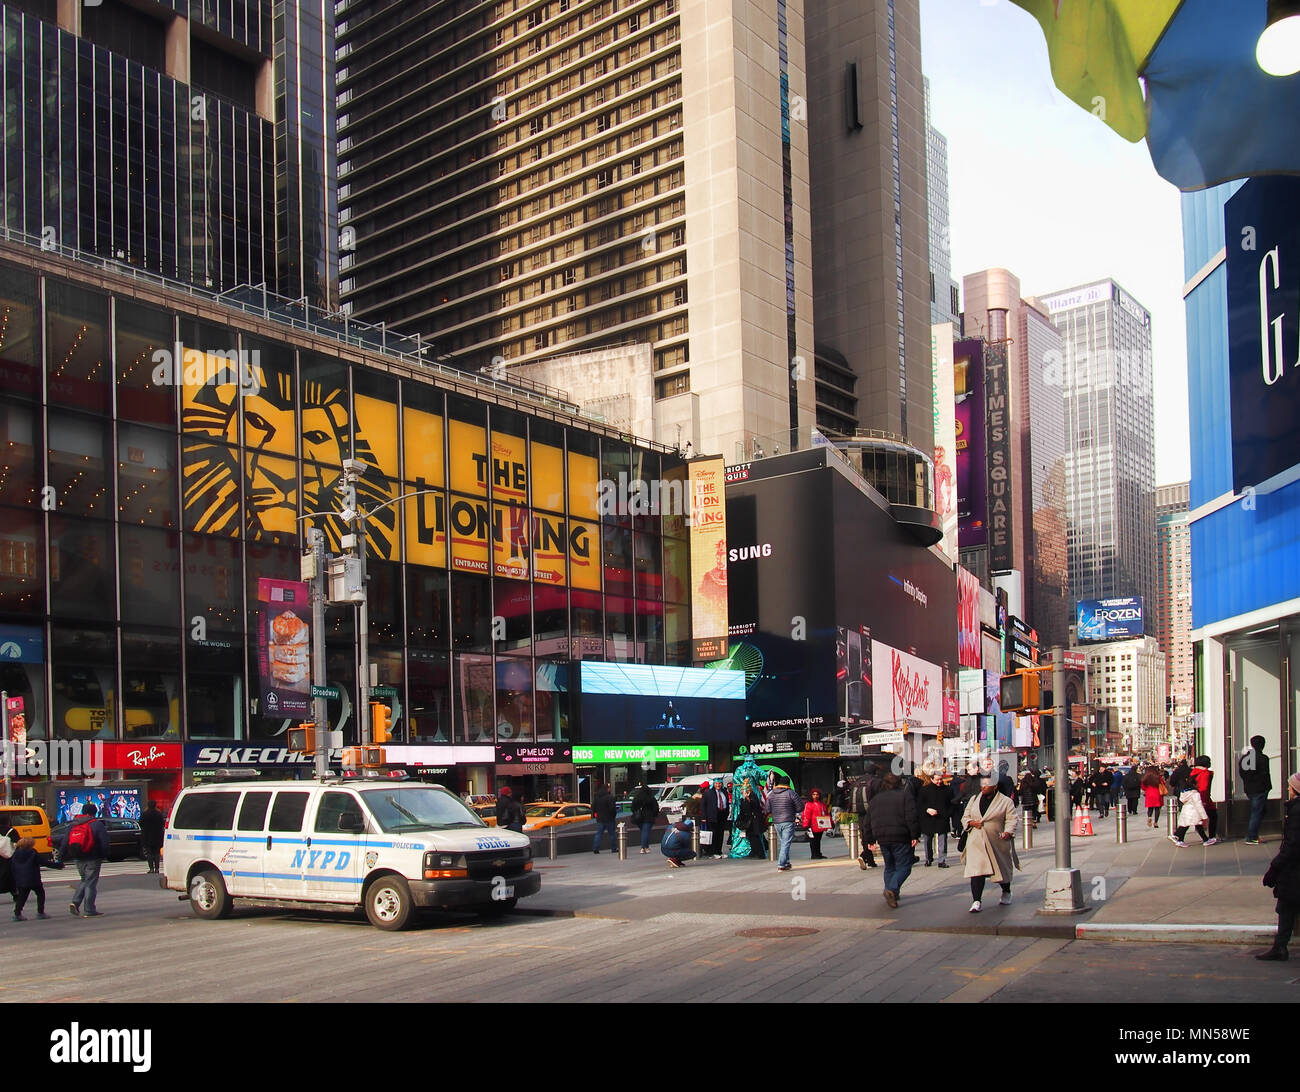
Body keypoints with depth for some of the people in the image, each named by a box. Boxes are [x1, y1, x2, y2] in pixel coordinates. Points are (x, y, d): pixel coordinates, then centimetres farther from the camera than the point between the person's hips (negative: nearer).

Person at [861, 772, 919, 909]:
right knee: (904, 867, -2)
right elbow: (912, 817, -9)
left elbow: (868, 822, 15)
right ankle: (892, 889, -23)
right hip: (901, 838, -5)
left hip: (882, 838, 5)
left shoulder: (875, 799, 15)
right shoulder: (905, 795, 0)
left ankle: (891, 893, 16)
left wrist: (870, 839, 19)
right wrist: (915, 836, -7)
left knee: (889, 866, 19)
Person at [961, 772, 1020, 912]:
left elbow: (1012, 819, -6)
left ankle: (1006, 894, 41)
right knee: (977, 870, -12)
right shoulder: (974, 800, 12)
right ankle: (977, 901, -13)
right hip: (976, 842, 2)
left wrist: (1008, 832, -24)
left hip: (997, 842, -1)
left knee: (1002, 869, 13)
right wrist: (972, 823, -7)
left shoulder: (1006, 801, 0)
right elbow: (965, 817, 14)